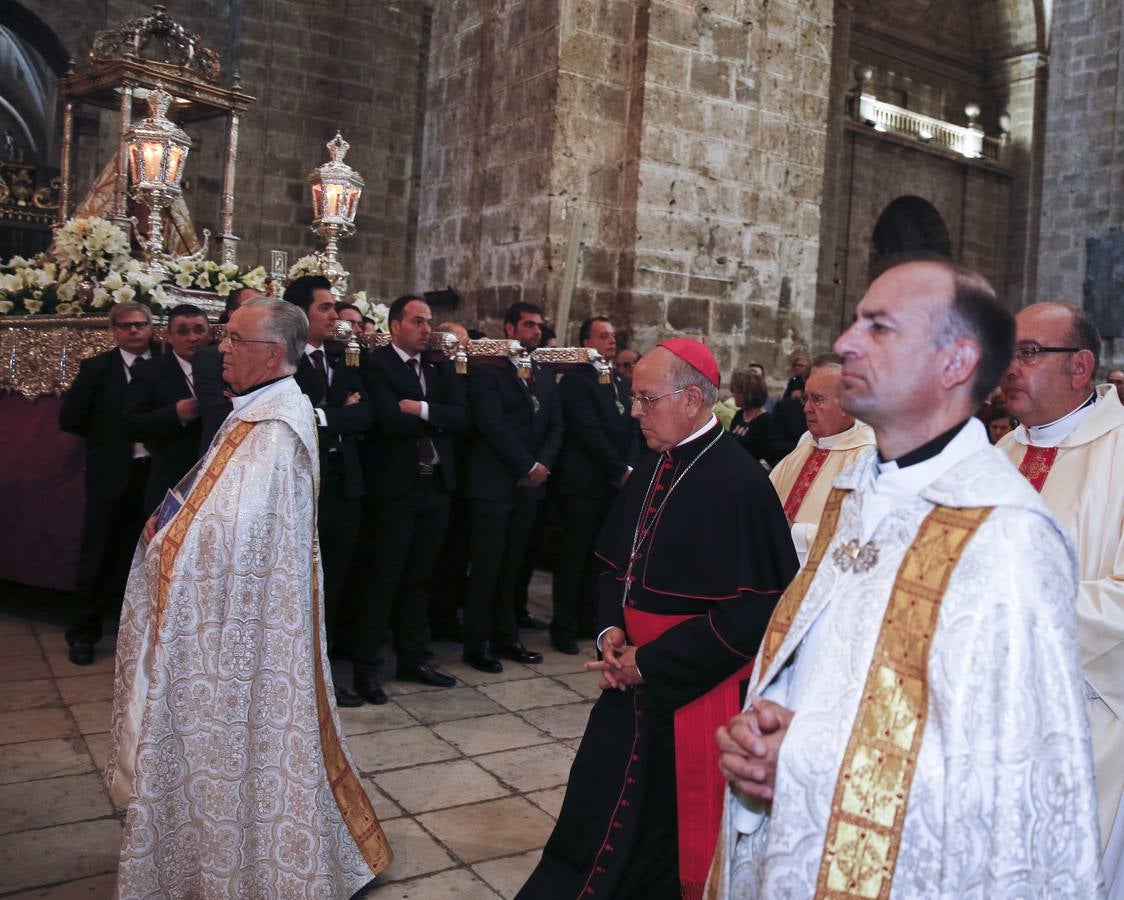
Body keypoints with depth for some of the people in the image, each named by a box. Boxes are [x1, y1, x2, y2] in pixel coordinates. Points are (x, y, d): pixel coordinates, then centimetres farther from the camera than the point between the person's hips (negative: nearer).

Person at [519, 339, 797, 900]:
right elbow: (614, 561, 16)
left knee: (671, 823, 10)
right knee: (600, 814, 17)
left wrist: (650, 663, -17)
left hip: (693, 690, -7)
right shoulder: (652, 469, 5)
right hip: (633, 678, 7)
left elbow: (752, 611, -21)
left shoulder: (739, 483, -19)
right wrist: (612, 629, -2)